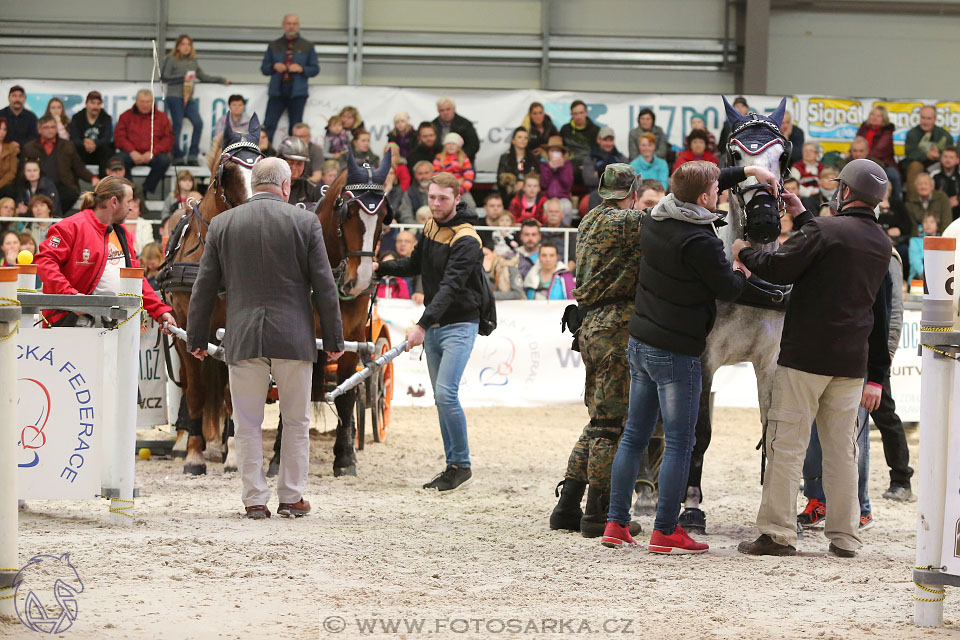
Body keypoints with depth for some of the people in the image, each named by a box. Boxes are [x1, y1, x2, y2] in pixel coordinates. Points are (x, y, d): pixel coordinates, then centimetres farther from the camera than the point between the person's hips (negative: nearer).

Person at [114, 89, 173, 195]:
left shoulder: (162, 117, 11)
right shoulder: (126, 116, 12)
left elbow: (168, 139, 3)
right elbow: (119, 137, 4)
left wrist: (152, 152, -12)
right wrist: (132, 152, -13)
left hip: (153, 155, 0)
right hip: (132, 154, 0)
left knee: (164, 160, -32)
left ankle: (146, 191, -23)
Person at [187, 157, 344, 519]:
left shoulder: (222, 225, 4)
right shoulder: (305, 222, -2)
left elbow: (204, 287, 7)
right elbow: (324, 286, 0)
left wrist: (196, 338, 15)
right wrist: (334, 339, 6)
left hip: (243, 338, 1)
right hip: (293, 336, -1)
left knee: (247, 425, 6)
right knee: (296, 422, 10)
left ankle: (254, 499, 5)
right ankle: (291, 498, 12)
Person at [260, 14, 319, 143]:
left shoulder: (307, 46, 12)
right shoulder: (274, 46, 15)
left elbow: (315, 69, 9)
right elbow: (264, 68, 14)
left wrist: (301, 69, -10)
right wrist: (274, 67, -7)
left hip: (297, 92, -1)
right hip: (277, 91, 1)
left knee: (295, 128, -1)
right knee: (269, 125, -10)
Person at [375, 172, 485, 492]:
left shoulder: (466, 241, -19)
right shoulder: (431, 227, 7)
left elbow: (450, 287, -29)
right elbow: (416, 264, 24)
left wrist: (422, 325, -38)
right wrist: (381, 267, 7)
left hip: (459, 325, -8)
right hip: (432, 325, 8)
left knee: (446, 394, -17)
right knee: (441, 397, 9)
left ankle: (462, 465, -7)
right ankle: (452, 464, 16)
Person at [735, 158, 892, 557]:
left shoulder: (826, 230, -12)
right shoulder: (882, 244, 11)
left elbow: (778, 269, -14)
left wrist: (744, 252, 5)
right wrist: (802, 217, 35)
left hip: (806, 355, -6)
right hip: (852, 360, 6)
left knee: (787, 442, -2)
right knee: (841, 448, 10)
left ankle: (777, 534, -4)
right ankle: (844, 536, 9)